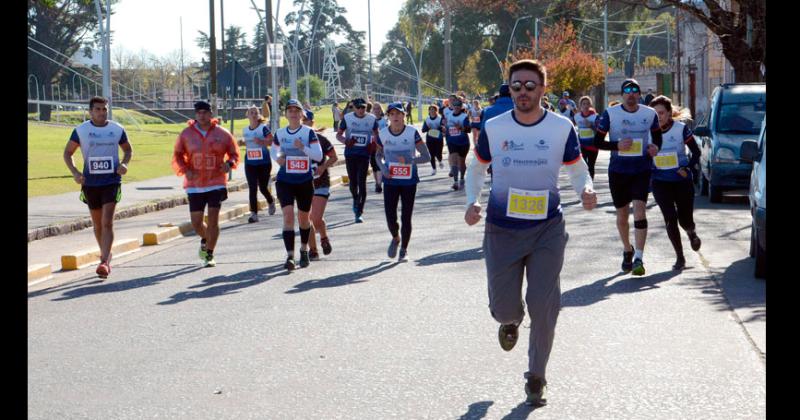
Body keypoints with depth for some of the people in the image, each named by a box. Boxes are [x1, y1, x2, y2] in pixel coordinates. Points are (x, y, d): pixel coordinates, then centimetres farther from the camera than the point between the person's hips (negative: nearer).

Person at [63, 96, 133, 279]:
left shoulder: (117, 129, 0)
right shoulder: (80, 130, -1)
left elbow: (128, 149, 15)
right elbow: (67, 152, 7)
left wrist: (124, 163, -6)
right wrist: (74, 172, -9)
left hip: (112, 182, -2)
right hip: (90, 183, 2)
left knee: (107, 222, -14)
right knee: (97, 224, 13)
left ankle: (104, 262, -18)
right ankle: (106, 255, 33)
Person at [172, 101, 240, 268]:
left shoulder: (222, 133, 0)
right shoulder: (186, 134, 2)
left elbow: (234, 153, 9)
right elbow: (177, 156, 9)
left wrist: (230, 163, -13)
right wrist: (185, 170, -9)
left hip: (216, 183, -1)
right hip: (194, 184, 2)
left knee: (213, 219, -7)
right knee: (196, 222, 3)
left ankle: (209, 254, 5)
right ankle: (205, 239, 37)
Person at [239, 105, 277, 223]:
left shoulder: (263, 128, -8)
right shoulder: (245, 130, 7)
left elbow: (271, 142, -13)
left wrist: (261, 141, -29)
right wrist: (242, 143, 1)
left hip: (264, 162, -3)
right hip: (250, 163, 3)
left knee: (263, 188, 7)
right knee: (252, 188, -6)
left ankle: (271, 201, 40)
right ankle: (254, 213, -4)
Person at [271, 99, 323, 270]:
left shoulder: (309, 132, -5)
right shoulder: (280, 133, 4)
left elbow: (319, 155, -11)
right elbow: (274, 150, 21)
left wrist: (303, 148, -27)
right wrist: (277, 158, -2)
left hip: (305, 181, -1)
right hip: (285, 181, 1)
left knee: (303, 218, 14)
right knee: (288, 215, -15)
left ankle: (304, 250, 38)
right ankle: (290, 256, -17)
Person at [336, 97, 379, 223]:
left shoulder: (371, 119, 1)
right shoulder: (347, 118, -1)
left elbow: (376, 134, 15)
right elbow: (339, 134, 6)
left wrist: (373, 143, -6)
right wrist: (346, 141, -15)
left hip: (364, 155, -1)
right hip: (350, 154, 1)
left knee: (362, 183, -7)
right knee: (353, 182, 8)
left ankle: (359, 213, -3)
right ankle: (356, 200, 41)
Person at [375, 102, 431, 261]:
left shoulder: (412, 133, -8)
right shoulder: (383, 134, 0)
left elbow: (426, 156, -5)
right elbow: (379, 155, 15)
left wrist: (410, 160, -22)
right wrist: (382, 166, -6)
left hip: (409, 181, -2)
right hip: (390, 181, 2)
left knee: (406, 217, 2)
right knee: (390, 217, -3)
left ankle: (404, 250, 20)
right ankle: (395, 238, 30)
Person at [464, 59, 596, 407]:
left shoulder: (562, 128, -5)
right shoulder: (493, 128, -3)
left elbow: (577, 170, 6)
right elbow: (476, 169, 11)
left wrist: (586, 190, -17)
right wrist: (472, 201, -7)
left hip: (547, 230, -1)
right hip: (502, 231, 1)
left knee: (544, 307, -5)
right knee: (503, 307, 2)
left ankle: (536, 377, 17)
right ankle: (510, 321, 44)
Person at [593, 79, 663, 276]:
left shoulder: (650, 114, 2)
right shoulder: (610, 114, -3)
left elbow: (657, 137, 18)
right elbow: (597, 141, -1)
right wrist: (617, 145, -17)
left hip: (642, 170, -1)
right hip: (618, 170, 1)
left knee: (639, 208, -16)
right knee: (622, 214, 11)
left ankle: (639, 258, -17)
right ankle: (627, 250, 35)